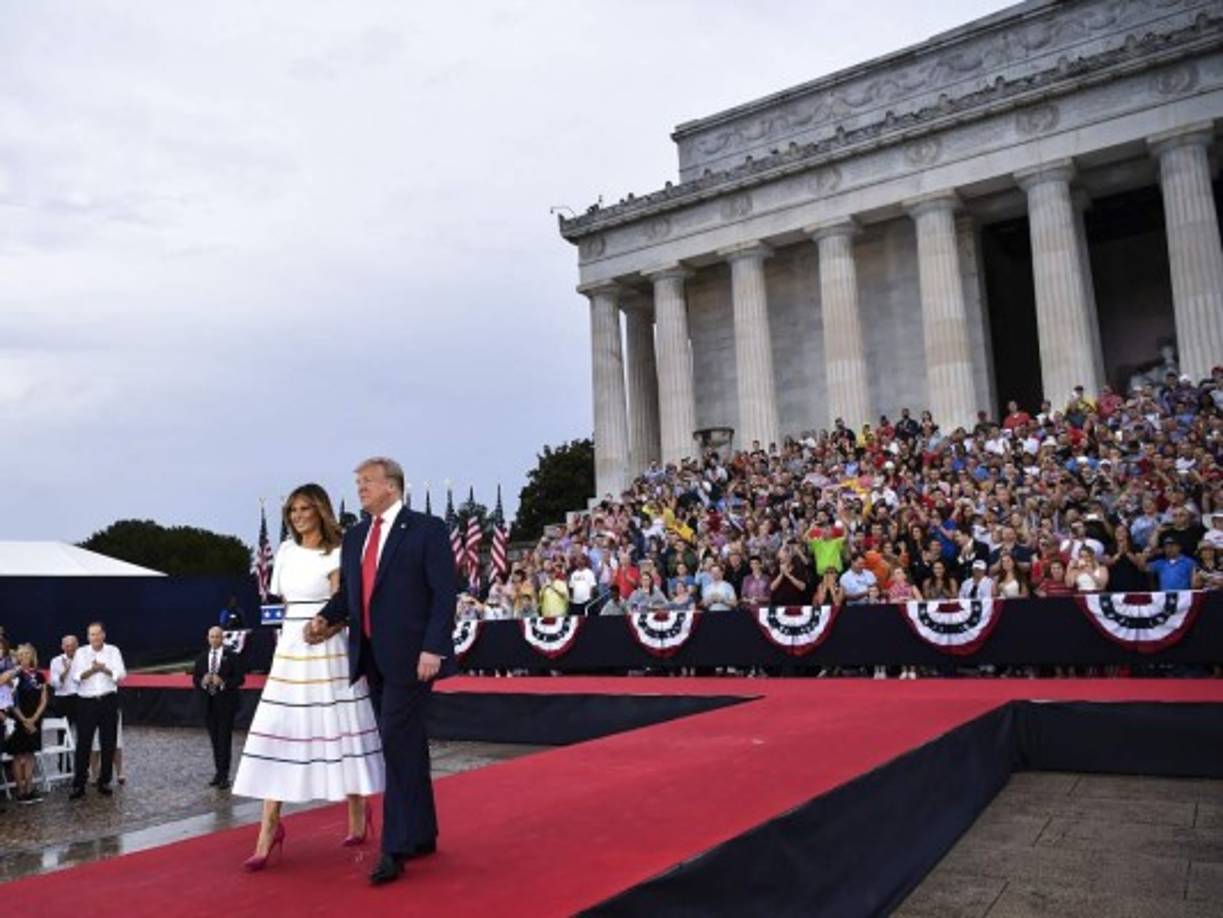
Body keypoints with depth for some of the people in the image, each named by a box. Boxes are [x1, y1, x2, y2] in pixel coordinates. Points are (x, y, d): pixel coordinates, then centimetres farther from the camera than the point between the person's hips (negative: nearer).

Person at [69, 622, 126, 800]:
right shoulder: (80, 653, 5)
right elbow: (77, 676, -6)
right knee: (83, 744, -2)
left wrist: (105, 669, -22)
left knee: (108, 744, 4)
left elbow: (121, 674, -5)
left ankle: (104, 782, 14)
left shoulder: (113, 651, 4)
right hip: (86, 702, 0)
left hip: (108, 701, 1)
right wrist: (92, 670, -24)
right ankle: (78, 784, 4)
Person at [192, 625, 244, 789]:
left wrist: (223, 683, -21)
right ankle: (219, 772, 19)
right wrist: (203, 681, -12)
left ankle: (223, 775, -2)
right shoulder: (202, 658, 10)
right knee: (214, 740, 10)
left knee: (224, 739, -5)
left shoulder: (231, 657, -3)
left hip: (226, 703, -4)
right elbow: (195, 679, 9)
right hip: (209, 704, 4)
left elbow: (239, 679, -6)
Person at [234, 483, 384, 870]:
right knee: (277, 734, 0)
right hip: (290, 649, 5)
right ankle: (270, 825, 6)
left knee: (339, 729, 2)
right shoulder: (286, 551, 11)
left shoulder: (336, 555, -4)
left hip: (327, 651, -5)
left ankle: (357, 809, 21)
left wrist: (328, 627, -25)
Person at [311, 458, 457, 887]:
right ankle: (422, 835, 25)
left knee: (399, 744, -9)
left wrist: (433, 649, -17)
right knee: (405, 746, 14)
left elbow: (445, 593, -11)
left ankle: (396, 848, -1)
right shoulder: (354, 536, 14)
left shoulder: (428, 529, -6)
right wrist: (326, 617, -5)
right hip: (371, 656, 7)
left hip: (410, 656, -7)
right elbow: (347, 591, 14)